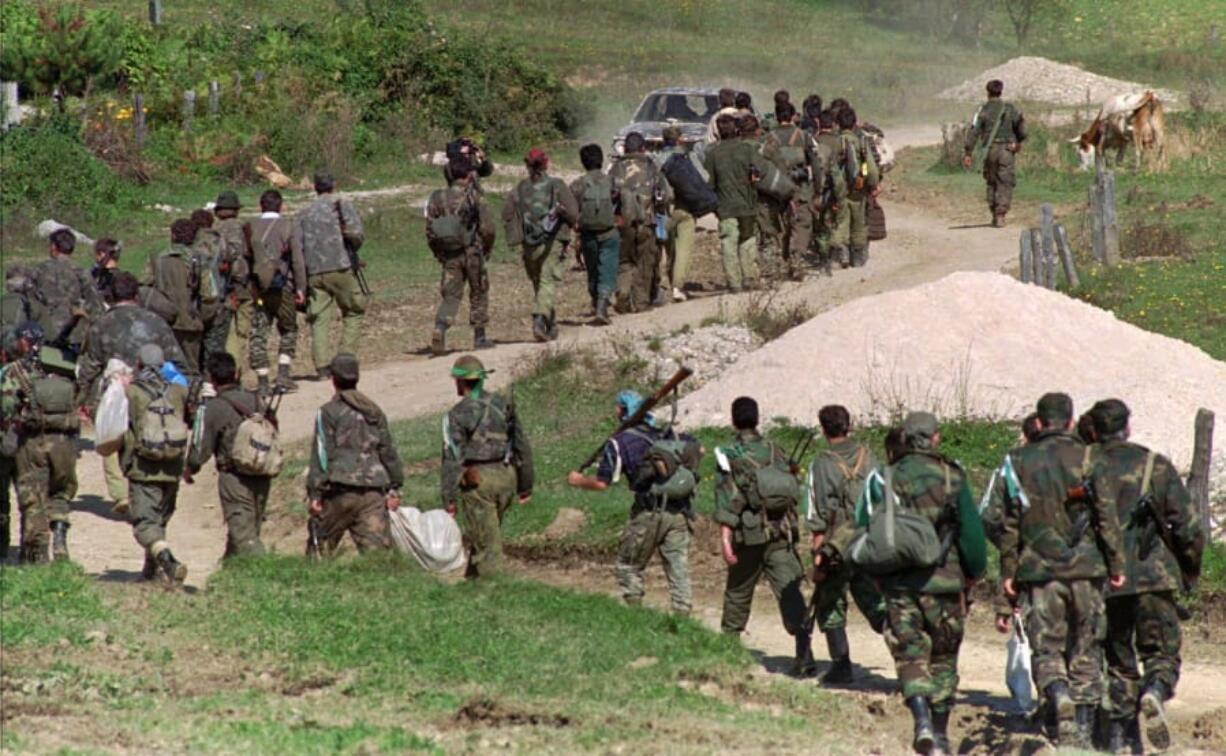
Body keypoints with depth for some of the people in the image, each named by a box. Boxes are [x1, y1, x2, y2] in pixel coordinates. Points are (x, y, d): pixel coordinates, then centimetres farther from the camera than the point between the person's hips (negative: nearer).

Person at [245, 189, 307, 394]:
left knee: (258, 335, 5)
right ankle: (283, 375, 4)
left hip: (257, 288, 1)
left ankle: (263, 382, 2)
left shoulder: (249, 228, 3)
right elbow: (298, 260, -5)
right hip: (282, 287, -1)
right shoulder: (288, 227, -2)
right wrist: (301, 288, 0)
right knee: (288, 331, 15)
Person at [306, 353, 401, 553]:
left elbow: (321, 455, -7)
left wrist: (315, 494, -6)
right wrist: (394, 488, 20)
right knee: (377, 547, -5)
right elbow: (389, 452, 15)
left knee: (321, 545, 12)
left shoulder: (328, 412, -3)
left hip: (340, 492, -4)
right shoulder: (375, 412, 14)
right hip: (373, 493, 4)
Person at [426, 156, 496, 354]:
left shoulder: (437, 199, 1)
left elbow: (430, 231, 2)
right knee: (478, 294, 13)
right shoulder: (473, 196, -10)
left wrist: (438, 254, 15)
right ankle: (479, 337, 18)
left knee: (451, 295, 6)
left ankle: (440, 328, -18)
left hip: (449, 255, 3)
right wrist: (487, 248, 7)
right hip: (472, 253, -3)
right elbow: (487, 227, -10)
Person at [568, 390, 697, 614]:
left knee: (628, 567, 12)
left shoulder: (619, 442, -3)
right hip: (679, 514, 4)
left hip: (649, 513, -4)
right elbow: (698, 450, 23)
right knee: (679, 571, 5)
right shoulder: (668, 434, 14)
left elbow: (602, 482, -6)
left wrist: (579, 480, 12)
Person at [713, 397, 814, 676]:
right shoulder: (777, 453, 8)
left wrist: (725, 540, -15)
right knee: (789, 590, -7)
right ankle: (804, 650, -22)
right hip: (782, 533, 2)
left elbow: (728, 501, -13)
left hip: (749, 537, -2)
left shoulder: (729, 456, -6)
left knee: (737, 594, 16)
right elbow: (794, 492, 13)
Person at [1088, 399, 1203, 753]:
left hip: (1105, 581, 2)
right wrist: (1191, 569, 16)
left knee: (1119, 661, 13)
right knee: (1162, 653, 7)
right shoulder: (1156, 466, 3)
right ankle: (1155, 694, -24)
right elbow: (1188, 525, 1)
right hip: (1154, 577, -2)